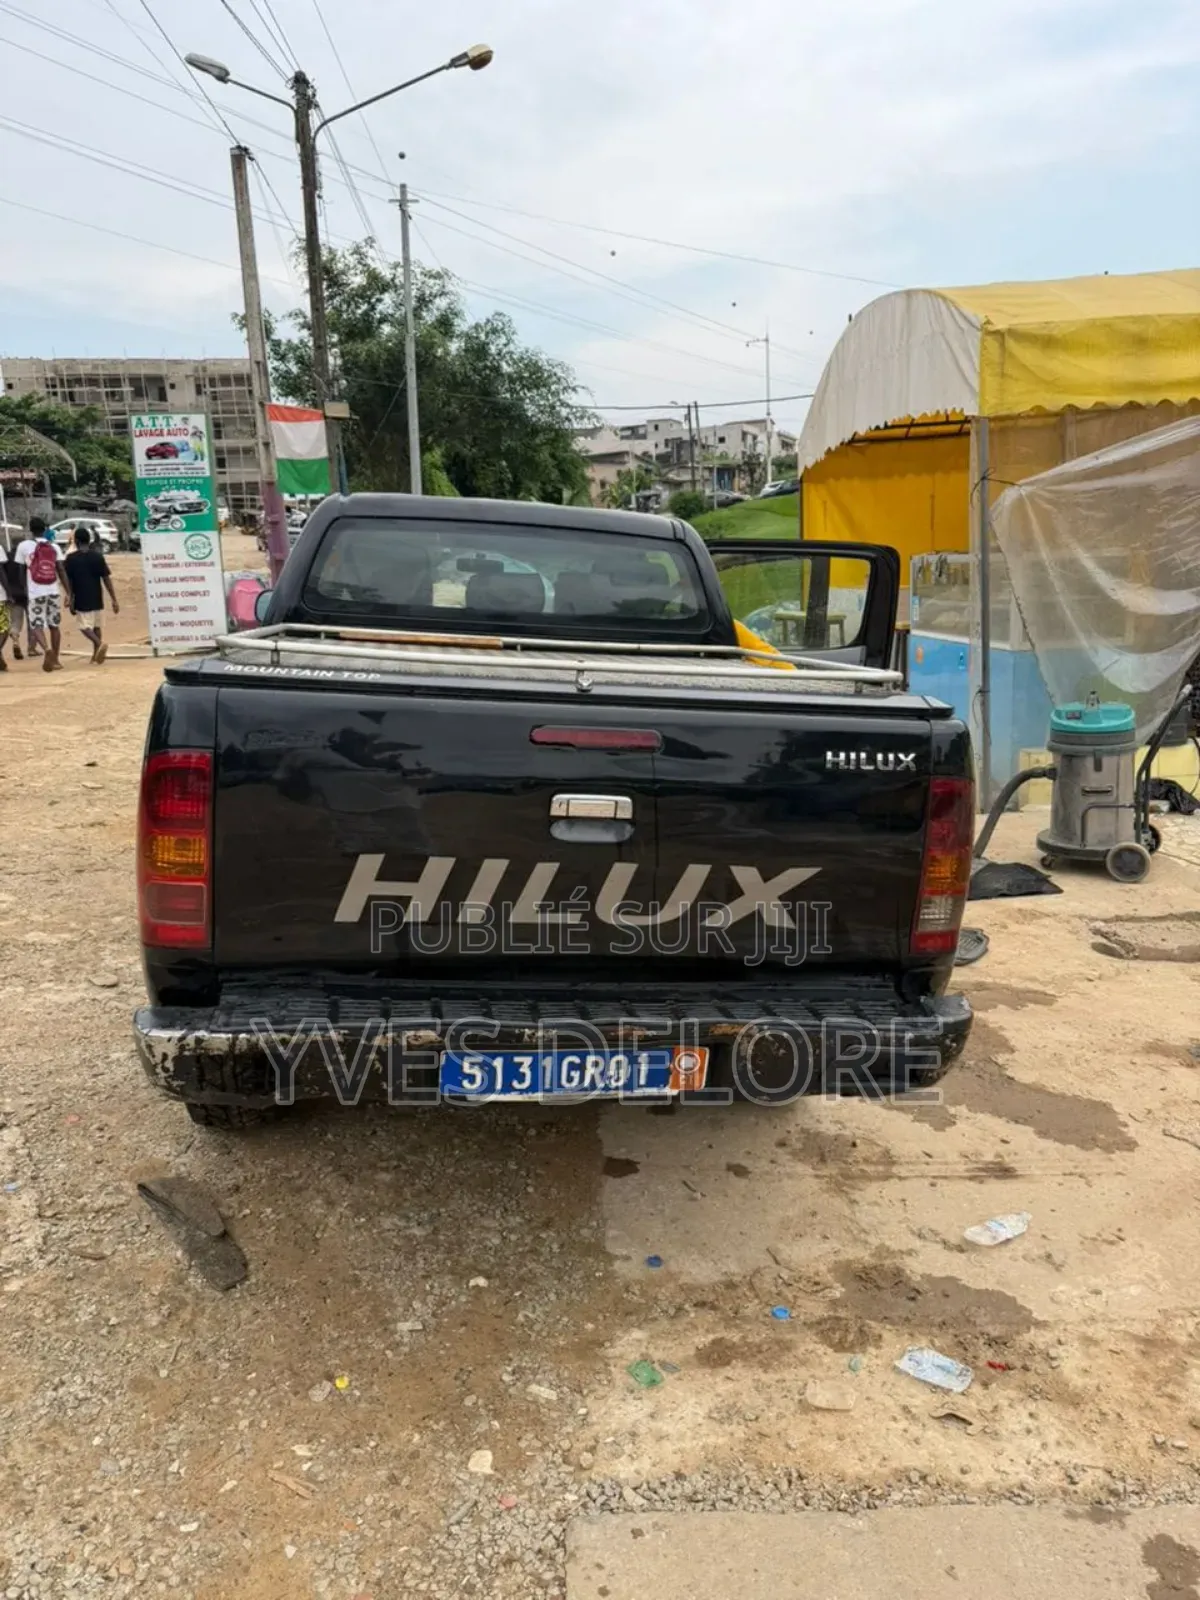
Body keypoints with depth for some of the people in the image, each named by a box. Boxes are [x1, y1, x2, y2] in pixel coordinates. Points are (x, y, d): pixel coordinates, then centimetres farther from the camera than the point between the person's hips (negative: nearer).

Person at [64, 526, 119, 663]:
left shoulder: (71, 559, -5)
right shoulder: (97, 556, -3)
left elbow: (68, 582, -4)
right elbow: (106, 579, -5)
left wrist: (70, 602, 4)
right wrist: (114, 599, -2)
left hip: (81, 601, -2)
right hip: (97, 600, 2)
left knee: (86, 627, 3)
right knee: (96, 626, 17)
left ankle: (99, 643, -26)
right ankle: (96, 655, 20)